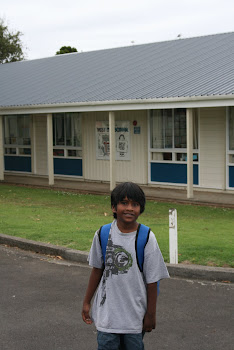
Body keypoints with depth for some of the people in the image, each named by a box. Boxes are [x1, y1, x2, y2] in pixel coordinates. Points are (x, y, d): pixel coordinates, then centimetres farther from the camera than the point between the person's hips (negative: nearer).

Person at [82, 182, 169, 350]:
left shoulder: (147, 239, -11)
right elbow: (97, 269, 7)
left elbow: (152, 280, -6)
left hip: (135, 316, -1)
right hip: (107, 312, 1)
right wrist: (87, 302, 11)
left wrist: (151, 314, -2)